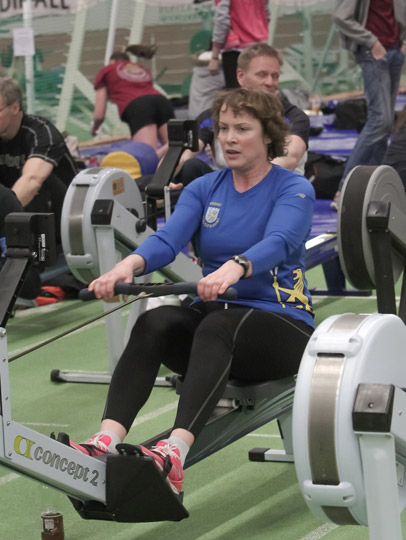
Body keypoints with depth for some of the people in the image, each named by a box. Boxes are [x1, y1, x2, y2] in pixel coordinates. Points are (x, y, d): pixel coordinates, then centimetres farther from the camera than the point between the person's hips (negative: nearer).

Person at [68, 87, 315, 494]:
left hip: (281, 323, -4)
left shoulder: (293, 189, -2)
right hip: (213, 313, 4)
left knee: (217, 325, -38)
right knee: (153, 323, -29)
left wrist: (233, 269, -47)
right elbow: (168, 240, -8)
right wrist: (128, 265, -32)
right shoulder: (204, 189, 11)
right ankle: (106, 441, -49)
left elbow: (278, 243, -24)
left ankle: (175, 453, -59)